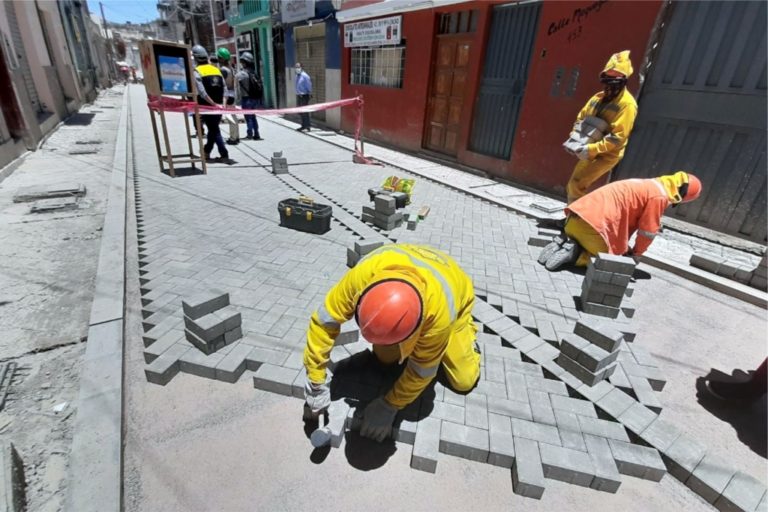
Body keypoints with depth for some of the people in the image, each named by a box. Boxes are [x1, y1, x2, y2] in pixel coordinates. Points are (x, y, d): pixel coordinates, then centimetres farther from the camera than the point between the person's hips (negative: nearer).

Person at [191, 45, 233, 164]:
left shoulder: (196, 72, -5)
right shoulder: (216, 70, 10)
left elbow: (202, 92, -16)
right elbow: (224, 89, 4)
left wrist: (213, 104, -14)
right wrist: (219, 104, 3)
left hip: (206, 107, -5)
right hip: (218, 106, 5)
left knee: (214, 130, 0)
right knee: (213, 129, 17)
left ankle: (224, 155, -8)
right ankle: (206, 151, 29)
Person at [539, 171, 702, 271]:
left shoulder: (649, 185, 28)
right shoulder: (660, 196, -1)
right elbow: (648, 232, 1)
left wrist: (625, 249, 30)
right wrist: (636, 255, 17)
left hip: (578, 215, 8)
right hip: (594, 223, -8)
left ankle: (565, 243, 5)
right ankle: (573, 254, -11)